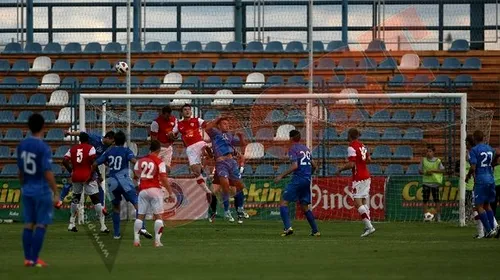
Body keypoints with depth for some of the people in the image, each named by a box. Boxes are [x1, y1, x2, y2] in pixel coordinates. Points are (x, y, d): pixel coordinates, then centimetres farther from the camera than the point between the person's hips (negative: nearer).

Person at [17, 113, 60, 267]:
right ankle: (34, 259, -3)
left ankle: (27, 258, 12)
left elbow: (20, 170, 12)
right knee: (41, 225, -1)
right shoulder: (44, 148, -17)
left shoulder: (22, 145, 4)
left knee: (28, 224, 11)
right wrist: (55, 193, -15)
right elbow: (48, 173, -20)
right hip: (42, 191, -6)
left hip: (27, 190, 6)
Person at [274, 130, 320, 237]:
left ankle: (288, 227, -22)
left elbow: (295, 166, -17)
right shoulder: (306, 149, 17)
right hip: (307, 180, 7)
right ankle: (315, 231, 13)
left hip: (298, 179, -7)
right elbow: (314, 165, 21)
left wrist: (282, 176, -12)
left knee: (284, 202, -5)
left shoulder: (293, 149, -5)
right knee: (305, 207, 16)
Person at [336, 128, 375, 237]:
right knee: (365, 202, 11)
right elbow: (369, 159, 21)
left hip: (358, 178, -8)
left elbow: (351, 164, -19)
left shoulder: (352, 147, -13)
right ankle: (368, 227, 6)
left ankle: (369, 226, -19)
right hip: (366, 176, 8)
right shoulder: (362, 146, 11)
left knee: (358, 203, -9)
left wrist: (340, 170, -6)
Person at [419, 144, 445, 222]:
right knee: (425, 200, -1)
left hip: (435, 182, -1)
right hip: (426, 182, 1)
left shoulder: (437, 161, 2)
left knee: (436, 200, -1)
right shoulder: (423, 160, 6)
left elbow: (442, 170, -2)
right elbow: (420, 170, 10)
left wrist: (433, 170, -14)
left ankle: (438, 216, 2)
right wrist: (425, 173, -11)